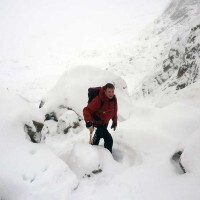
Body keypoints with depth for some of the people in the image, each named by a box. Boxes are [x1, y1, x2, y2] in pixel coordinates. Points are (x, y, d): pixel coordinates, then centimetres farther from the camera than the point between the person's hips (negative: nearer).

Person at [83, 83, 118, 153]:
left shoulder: (114, 99, -14)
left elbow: (114, 111, 4)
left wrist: (115, 122, 11)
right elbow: (86, 110, -33)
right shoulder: (98, 100, -34)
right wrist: (89, 123, -44)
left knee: (98, 134, 31)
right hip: (98, 123, -7)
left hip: (105, 122, 7)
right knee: (109, 140, -16)